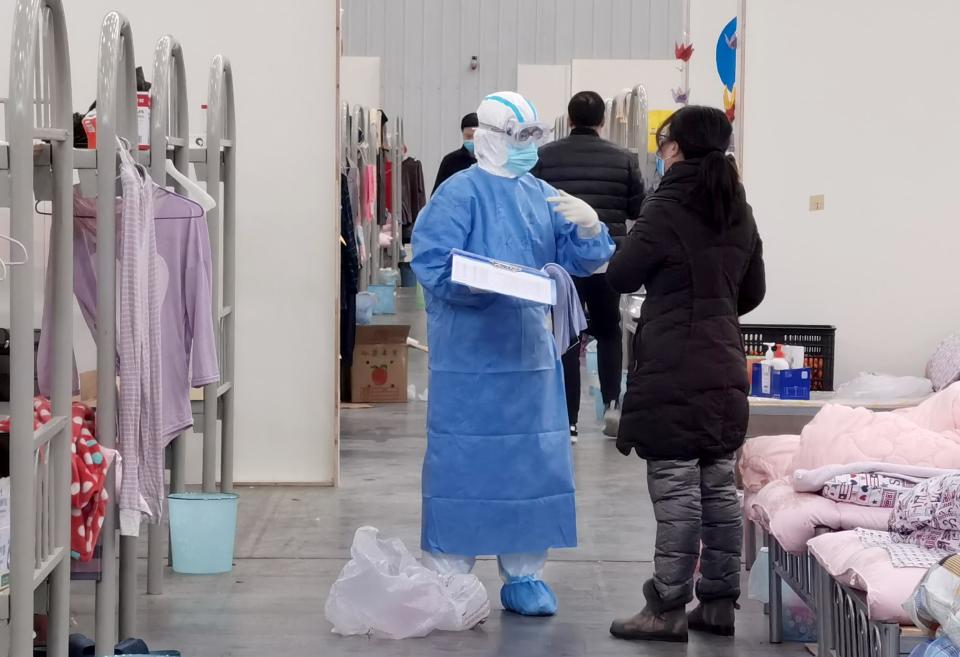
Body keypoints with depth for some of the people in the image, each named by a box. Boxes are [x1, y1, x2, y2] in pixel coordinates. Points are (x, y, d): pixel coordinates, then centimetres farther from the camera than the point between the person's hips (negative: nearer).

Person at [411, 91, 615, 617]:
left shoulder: (541, 197, 12)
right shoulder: (459, 193, -7)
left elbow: (581, 260, 11)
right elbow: (432, 264, -15)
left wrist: (589, 227, -9)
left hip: (530, 352, 6)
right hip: (471, 355, -6)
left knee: (534, 462, 9)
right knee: (463, 462, -3)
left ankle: (524, 575, 19)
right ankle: (448, 578, 6)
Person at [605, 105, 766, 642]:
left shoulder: (667, 209, -13)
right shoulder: (740, 213, 9)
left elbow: (621, 276, -4)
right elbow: (753, 291, 17)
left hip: (672, 373, -7)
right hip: (724, 368, 7)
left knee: (676, 490, -3)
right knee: (720, 487, 10)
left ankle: (669, 609, 1)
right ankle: (719, 603, 16)